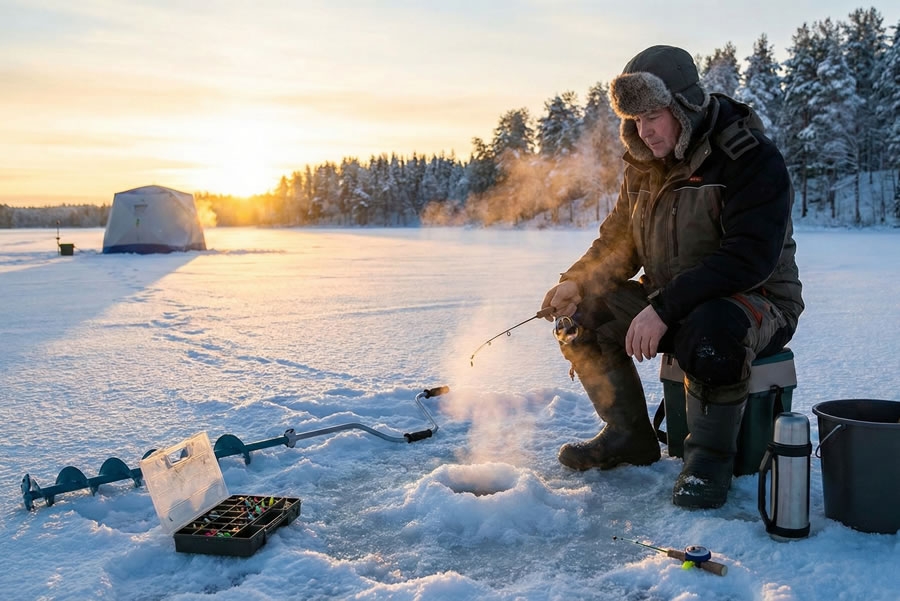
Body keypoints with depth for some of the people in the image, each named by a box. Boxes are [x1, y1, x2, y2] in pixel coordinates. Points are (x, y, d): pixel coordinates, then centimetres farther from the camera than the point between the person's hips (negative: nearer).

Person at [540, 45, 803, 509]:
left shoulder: (752, 159, -19)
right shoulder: (644, 164, 4)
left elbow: (749, 258, -29)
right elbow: (618, 240, 10)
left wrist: (664, 308, -35)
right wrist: (577, 282, -9)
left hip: (755, 301, -7)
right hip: (667, 302, 8)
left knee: (711, 330, -40)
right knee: (579, 311, -5)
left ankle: (710, 453, -14)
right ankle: (629, 436, 7)